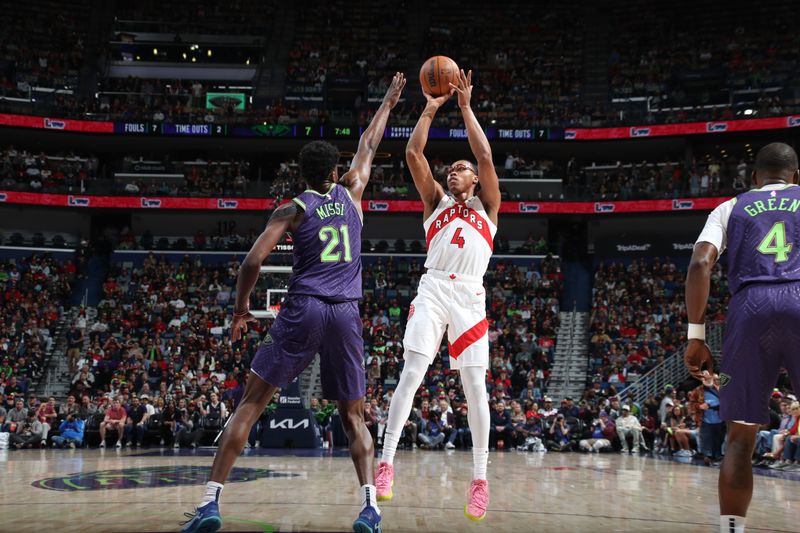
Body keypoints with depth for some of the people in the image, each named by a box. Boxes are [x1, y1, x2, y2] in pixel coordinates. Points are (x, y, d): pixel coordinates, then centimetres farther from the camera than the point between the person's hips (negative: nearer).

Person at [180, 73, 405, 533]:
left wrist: (241, 308, 8)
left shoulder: (292, 210, 3)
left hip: (303, 310, -2)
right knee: (354, 417, 12)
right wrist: (388, 104, 42)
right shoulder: (351, 193, 12)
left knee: (251, 404, 5)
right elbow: (368, 148, 29)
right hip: (347, 314, 2)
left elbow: (253, 261, -7)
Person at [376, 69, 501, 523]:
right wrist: (430, 109, 10)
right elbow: (413, 154, 9)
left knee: (475, 386, -3)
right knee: (411, 374, -12)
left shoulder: (487, 205, 17)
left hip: (470, 297, -1)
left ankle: (481, 478, 3)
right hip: (433, 290, 1)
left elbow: (485, 156, 2)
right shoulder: (437, 200, 20)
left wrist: (466, 106, 6)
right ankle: (386, 462, -9)